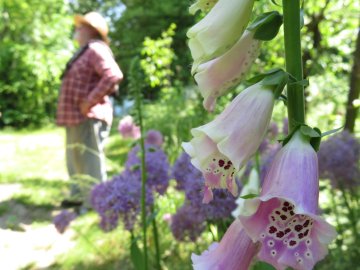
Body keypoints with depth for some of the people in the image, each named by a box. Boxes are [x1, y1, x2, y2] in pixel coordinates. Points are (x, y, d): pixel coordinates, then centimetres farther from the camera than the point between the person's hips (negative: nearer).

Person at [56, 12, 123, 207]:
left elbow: (114, 75, -28)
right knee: (76, 159, 19)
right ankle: (78, 196, 33)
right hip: (76, 117, 11)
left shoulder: (96, 49, -12)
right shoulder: (85, 52, 21)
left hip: (88, 118, -11)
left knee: (90, 161, -6)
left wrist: (90, 101, -24)